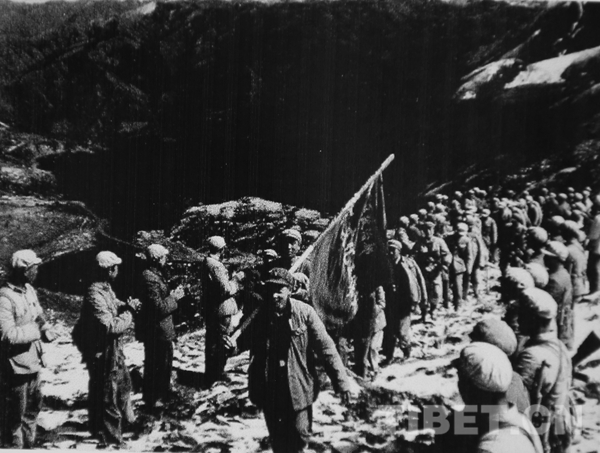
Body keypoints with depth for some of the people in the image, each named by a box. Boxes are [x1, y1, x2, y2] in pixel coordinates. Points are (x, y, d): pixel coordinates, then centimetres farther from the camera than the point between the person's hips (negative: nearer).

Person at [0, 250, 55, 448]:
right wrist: (37, 331, -22)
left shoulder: (29, 290, 5)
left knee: (33, 408, 23)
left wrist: (45, 328, -7)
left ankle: (29, 445, 40)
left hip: (33, 361, 9)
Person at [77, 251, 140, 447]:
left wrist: (126, 305, -4)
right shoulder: (95, 295, -28)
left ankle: (126, 417, 51)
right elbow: (110, 327, -32)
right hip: (103, 356, -10)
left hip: (114, 352, 10)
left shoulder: (106, 289, 3)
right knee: (107, 399, 5)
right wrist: (128, 313, -17)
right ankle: (110, 440, 20)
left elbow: (113, 306, 18)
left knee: (123, 384, 29)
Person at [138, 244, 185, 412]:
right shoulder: (150, 278, -25)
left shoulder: (155, 274, 7)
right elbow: (159, 307, -27)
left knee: (165, 360, 25)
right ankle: (152, 399, 19)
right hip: (156, 330, -10)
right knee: (154, 365, 5)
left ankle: (163, 390, 42)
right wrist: (174, 298, -15)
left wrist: (172, 295, 3)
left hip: (162, 329, 10)